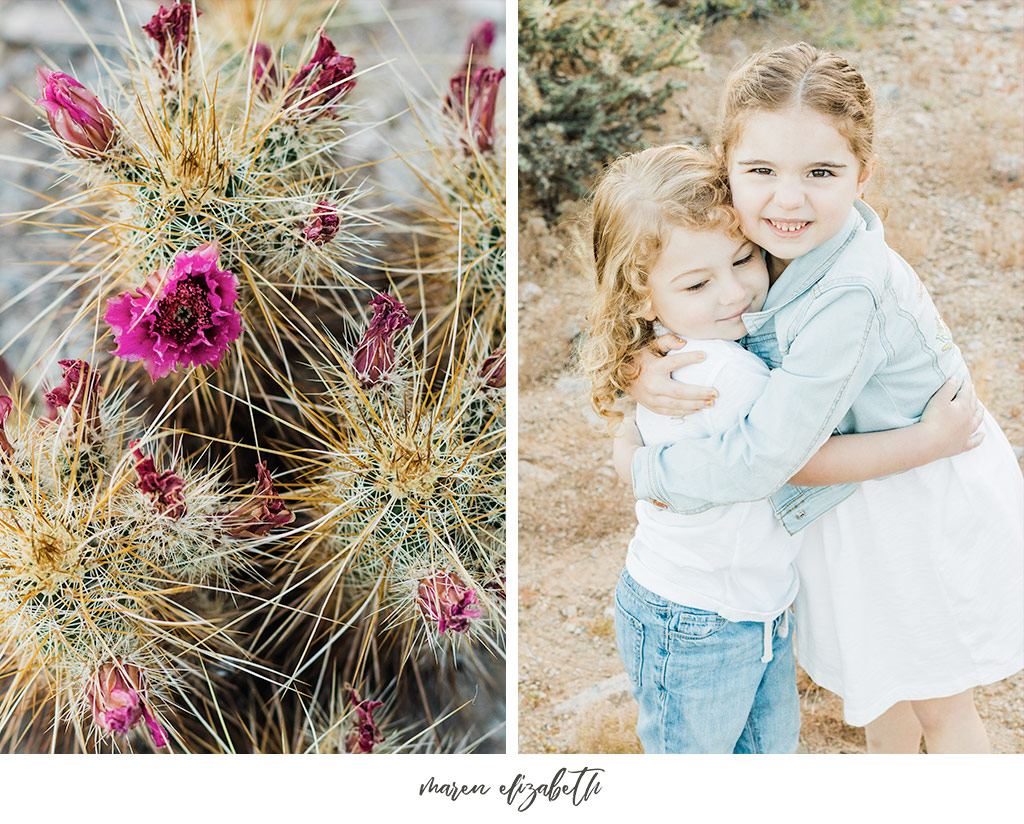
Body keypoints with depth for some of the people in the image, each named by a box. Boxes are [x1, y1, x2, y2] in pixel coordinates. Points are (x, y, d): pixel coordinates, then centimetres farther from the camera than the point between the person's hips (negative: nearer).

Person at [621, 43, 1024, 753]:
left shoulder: (850, 294, -37)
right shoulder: (760, 250, -14)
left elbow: (764, 457, -34)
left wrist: (646, 468, -20)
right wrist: (641, 368, -21)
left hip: (926, 507, -8)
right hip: (860, 504, 8)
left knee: (938, 706, 16)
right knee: (877, 677, 30)